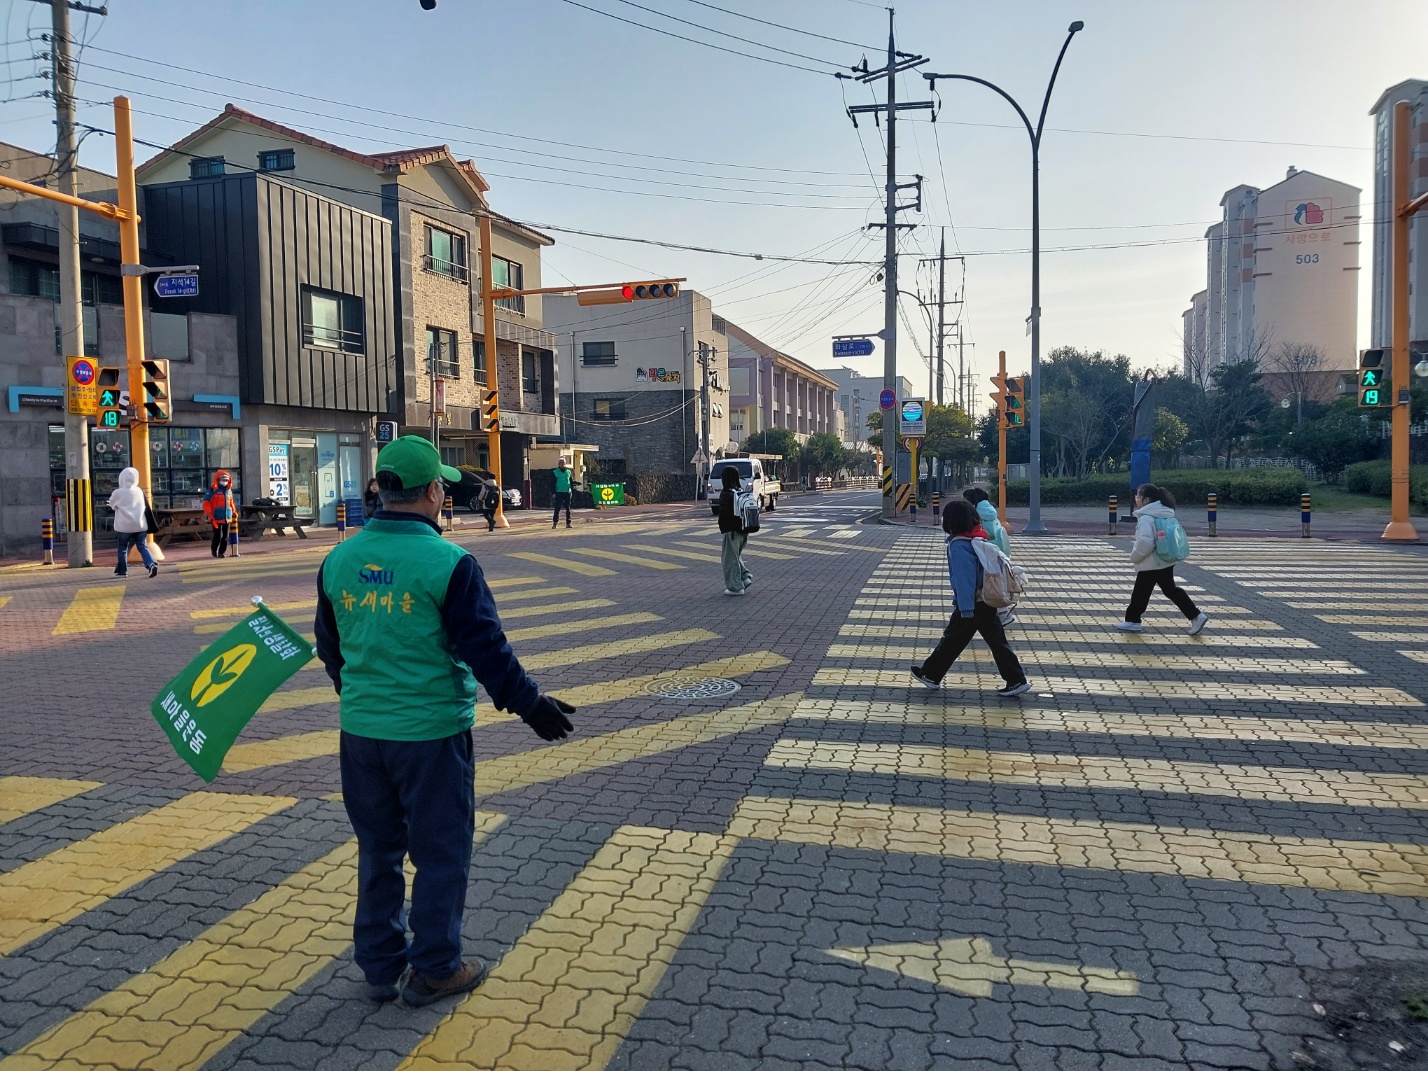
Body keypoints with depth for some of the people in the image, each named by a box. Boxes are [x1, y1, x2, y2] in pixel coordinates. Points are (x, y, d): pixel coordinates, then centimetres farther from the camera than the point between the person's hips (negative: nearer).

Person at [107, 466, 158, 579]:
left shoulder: (117, 493, -4)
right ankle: (152, 564, -21)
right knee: (143, 546, 1)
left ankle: (122, 570, 16)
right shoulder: (139, 491, 6)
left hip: (125, 526, -2)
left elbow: (112, 506, 12)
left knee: (123, 548, 12)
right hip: (140, 524, 3)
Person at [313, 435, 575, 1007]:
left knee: (377, 851, 19)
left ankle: (380, 967, 31)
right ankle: (433, 969, 23)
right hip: (431, 732, -6)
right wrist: (531, 704, -5)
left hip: (360, 730, 6)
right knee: (440, 853, 11)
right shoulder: (448, 563, -17)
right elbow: (485, 648, -16)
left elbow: (328, 647, 14)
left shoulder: (338, 559, 2)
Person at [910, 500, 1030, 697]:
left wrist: (966, 609, -21)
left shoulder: (958, 546, -19)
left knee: (952, 639, 6)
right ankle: (1016, 680, 11)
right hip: (988, 600, 8)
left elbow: (964, 578, -23)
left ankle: (930, 675, 20)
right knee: (997, 640, 11)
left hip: (974, 604, -8)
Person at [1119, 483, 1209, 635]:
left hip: (1150, 566, -9)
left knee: (1140, 593, 6)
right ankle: (1196, 616, 10)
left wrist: (1134, 557, -12)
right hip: (1166, 562, 9)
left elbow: (1145, 543, -29)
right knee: (1171, 589, 15)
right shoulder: (1166, 514, 8)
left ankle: (1132, 621, 18)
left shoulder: (1146, 518, -21)